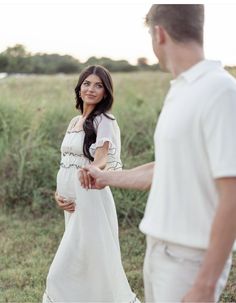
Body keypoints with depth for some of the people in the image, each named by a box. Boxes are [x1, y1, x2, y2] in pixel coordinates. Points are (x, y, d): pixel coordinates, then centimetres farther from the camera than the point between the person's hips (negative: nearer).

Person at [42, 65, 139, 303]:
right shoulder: (75, 121, 14)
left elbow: (99, 165, -16)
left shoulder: (104, 122, -9)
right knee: (85, 265, 16)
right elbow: (65, 163, 13)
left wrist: (75, 196, -19)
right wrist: (58, 193, 0)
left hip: (89, 200, -8)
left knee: (66, 270, -6)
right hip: (72, 201, 8)